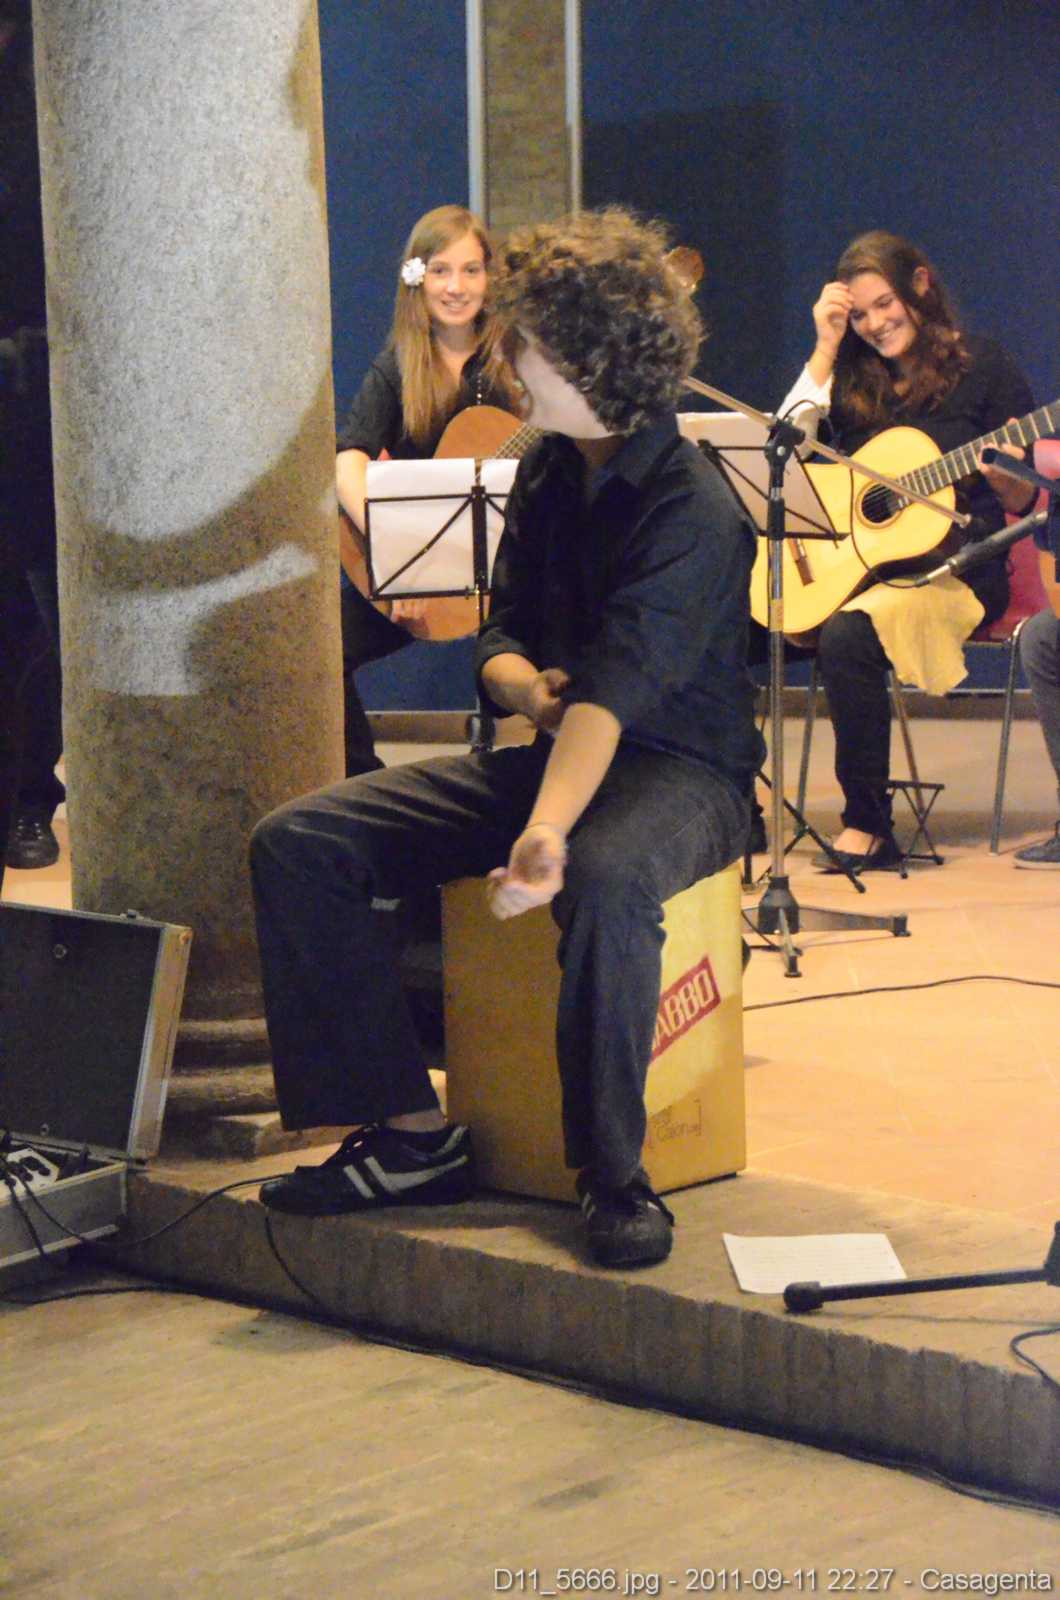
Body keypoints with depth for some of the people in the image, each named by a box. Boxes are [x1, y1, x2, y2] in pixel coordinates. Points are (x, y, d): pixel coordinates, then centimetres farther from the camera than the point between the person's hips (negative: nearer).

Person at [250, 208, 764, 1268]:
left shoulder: (691, 511, -20)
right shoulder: (548, 472, 5)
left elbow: (616, 690, -33)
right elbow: (501, 635, 10)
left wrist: (547, 831, -47)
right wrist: (529, 687, -15)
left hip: (680, 767, -7)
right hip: (549, 746, 8)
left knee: (602, 880, -44)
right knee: (297, 842, -10)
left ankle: (613, 1170, -24)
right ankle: (411, 1134, -8)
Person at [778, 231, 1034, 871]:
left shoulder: (983, 365, 0)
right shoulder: (854, 376, 14)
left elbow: (1029, 497, -1)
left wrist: (1002, 471, -24)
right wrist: (826, 349, -1)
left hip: (953, 566, -5)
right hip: (851, 563, 5)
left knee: (848, 635, -35)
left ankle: (869, 829, -24)